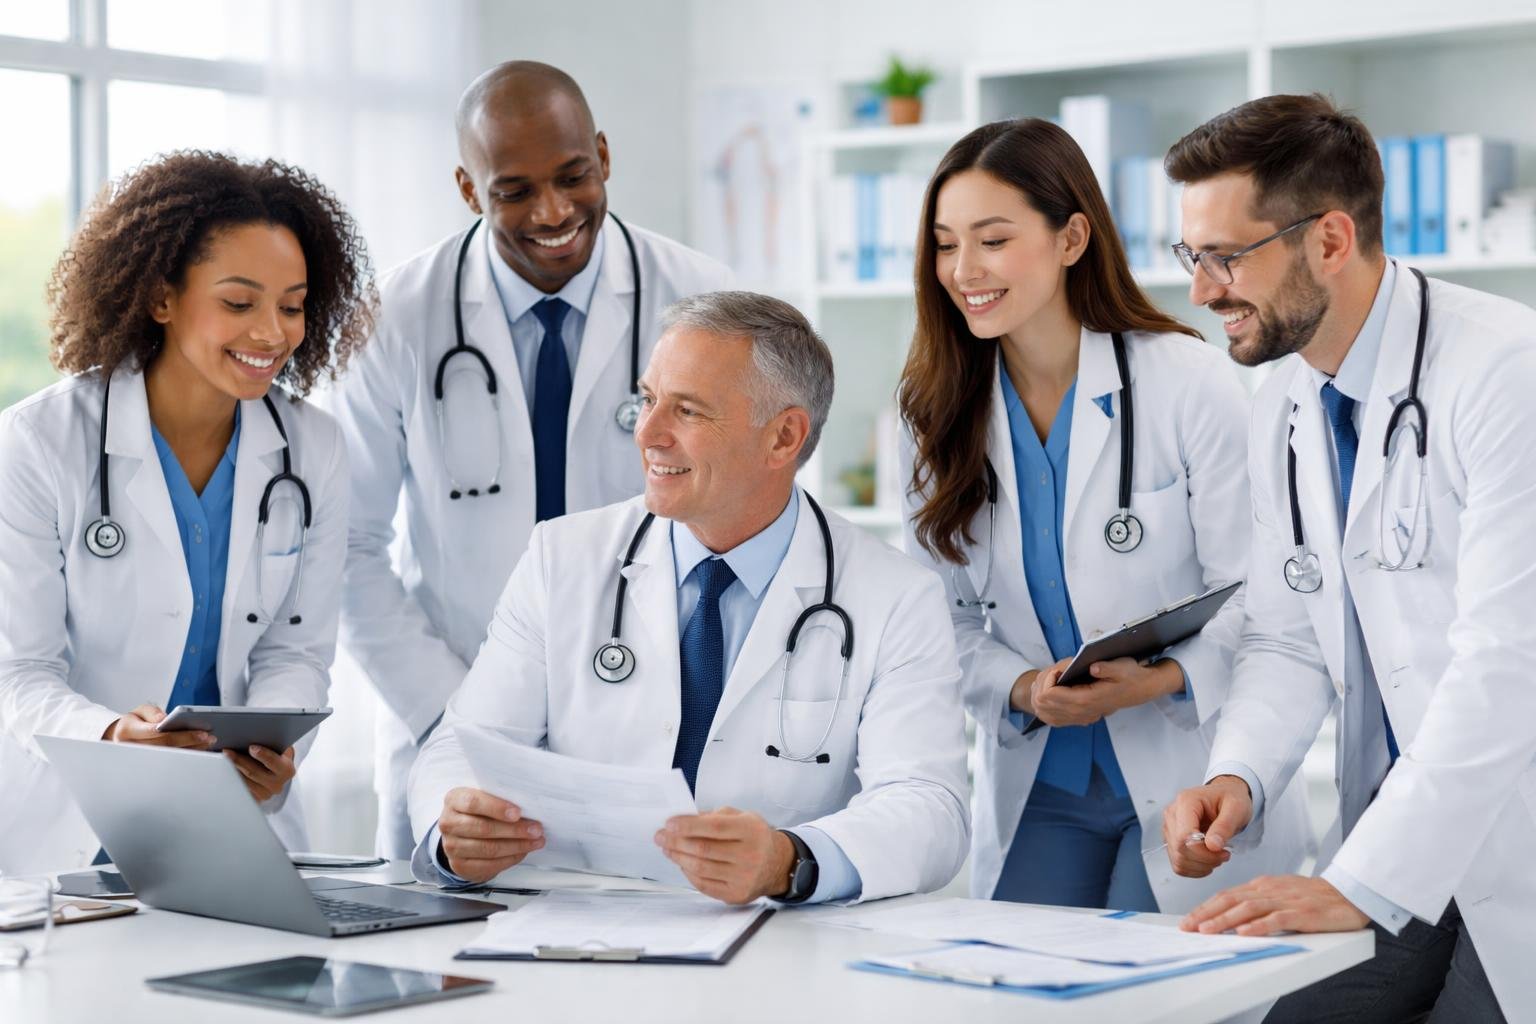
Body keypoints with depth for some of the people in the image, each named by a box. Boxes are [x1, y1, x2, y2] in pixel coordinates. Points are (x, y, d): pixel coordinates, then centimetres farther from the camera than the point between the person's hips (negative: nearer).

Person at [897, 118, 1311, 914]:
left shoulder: (1191, 385, -10)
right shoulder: (939, 412, 2)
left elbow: (1257, 602, -9)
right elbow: (945, 618, 5)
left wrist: (1164, 679, -26)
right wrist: (1022, 689, -14)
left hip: (1188, 780, -3)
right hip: (1036, 786, 3)